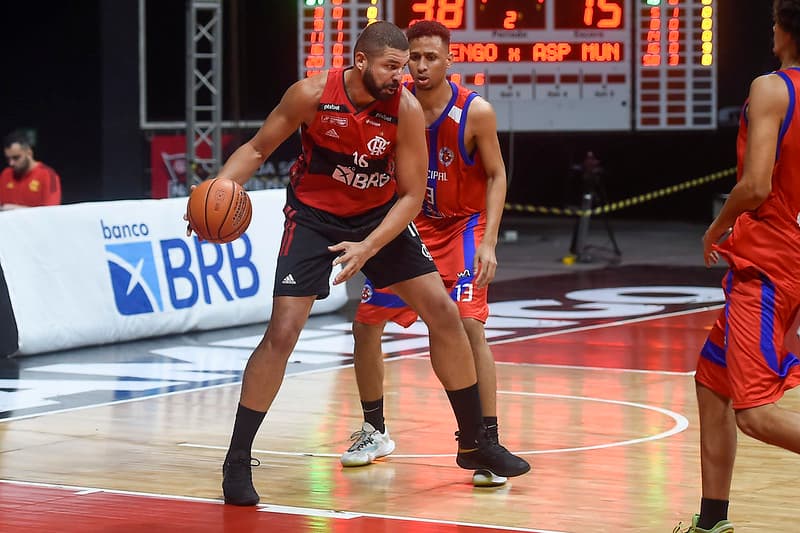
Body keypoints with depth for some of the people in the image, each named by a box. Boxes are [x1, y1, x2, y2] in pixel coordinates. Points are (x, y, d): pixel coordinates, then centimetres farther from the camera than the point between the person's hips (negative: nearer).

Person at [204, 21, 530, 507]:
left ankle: (475, 443, 13)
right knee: (282, 333, -13)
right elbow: (257, 149, -8)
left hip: (380, 215, 3)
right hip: (313, 215, -2)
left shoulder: (406, 109, -19)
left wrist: (369, 247, -26)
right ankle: (237, 461, -3)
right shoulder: (312, 95, -22)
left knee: (443, 312, -2)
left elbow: (412, 194, -14)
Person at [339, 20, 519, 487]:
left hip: (462, 226, -4)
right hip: (410, 225, 4)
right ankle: (375, 432, 22)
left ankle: (490, 445, -15)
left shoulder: (475, 112, -17)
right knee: (366, 324, 2)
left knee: (470, 326, -20)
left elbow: (496, 176, -9)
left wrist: (488, 242, -18)